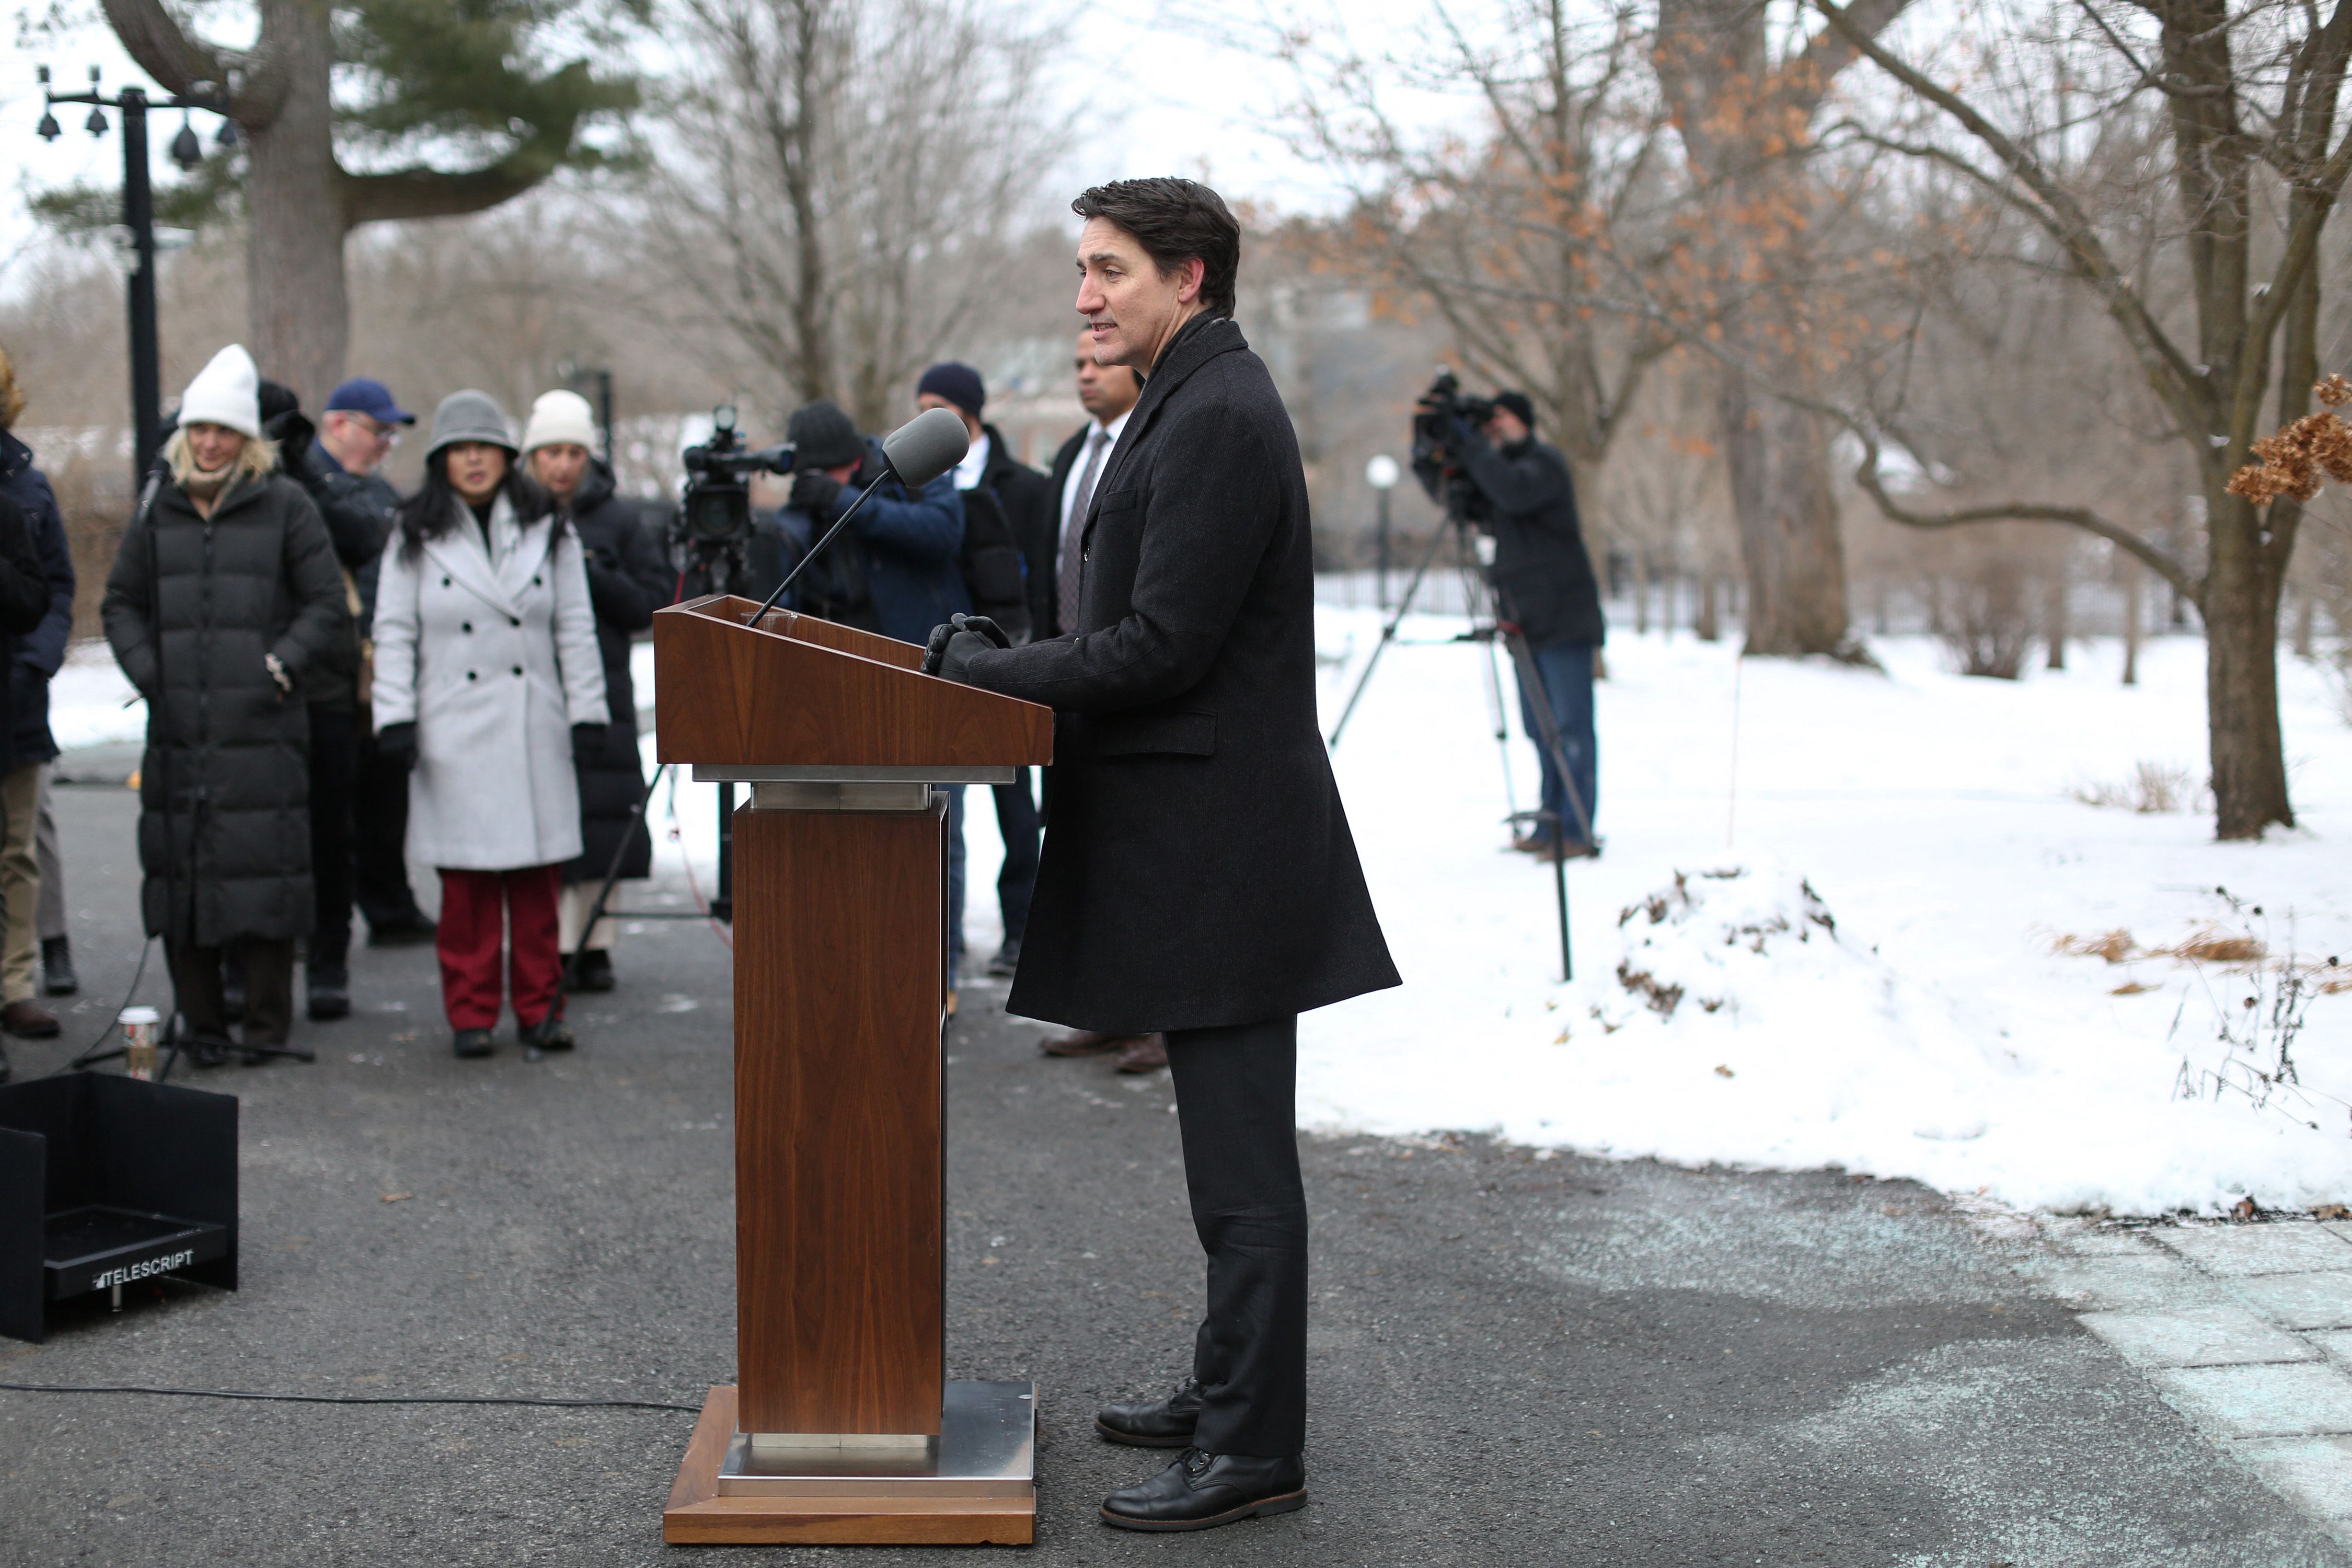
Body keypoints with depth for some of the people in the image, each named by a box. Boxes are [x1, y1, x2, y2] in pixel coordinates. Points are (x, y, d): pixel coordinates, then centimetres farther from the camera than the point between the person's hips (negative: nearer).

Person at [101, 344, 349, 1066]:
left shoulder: (285, 506, 3)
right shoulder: (159, 508, 13)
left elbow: (328, 607, 5)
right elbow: (121, 602, 20)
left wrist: (281, 666, -7)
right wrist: (147, 670, 5)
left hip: (263, 729, -3)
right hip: (177, 728, 3)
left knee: (264, 872, -4)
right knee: (180, 871, 3)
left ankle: (267, 1024, 6)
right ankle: (202, 1022, 14)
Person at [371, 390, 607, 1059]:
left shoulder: (547, 529, 11)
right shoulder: (415, 537, 7)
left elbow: (575, 629, 10)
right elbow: (394, 634, 4)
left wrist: (587, 712, 5)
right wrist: (395, 718, -5)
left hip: (534, 728, 1)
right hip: (455, 733, -1)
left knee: (538, 872, 2)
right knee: (466, 877, -1)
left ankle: (539, 1007, 11)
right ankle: (471, 1014, 8)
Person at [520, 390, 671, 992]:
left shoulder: (616, 519, 8)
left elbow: (651, 604, 3)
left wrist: (593, 575, -10)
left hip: (603, 693, 1)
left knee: (603, 822, 0)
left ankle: (594, 946, 9)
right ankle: (547, 949, 1)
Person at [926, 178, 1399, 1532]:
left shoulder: (1218, 418, -16)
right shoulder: (1200, 403, 17)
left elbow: (1161, 647, -21)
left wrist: (987, 672, -11)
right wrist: (1004, 660, 9)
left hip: (1217, 846, -11)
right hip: (1196, 845, 11)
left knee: (1241, 1158, -3)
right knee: (1233, 1148, 18)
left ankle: (1255, 1449, 4)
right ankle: (1232, 1390, 29)